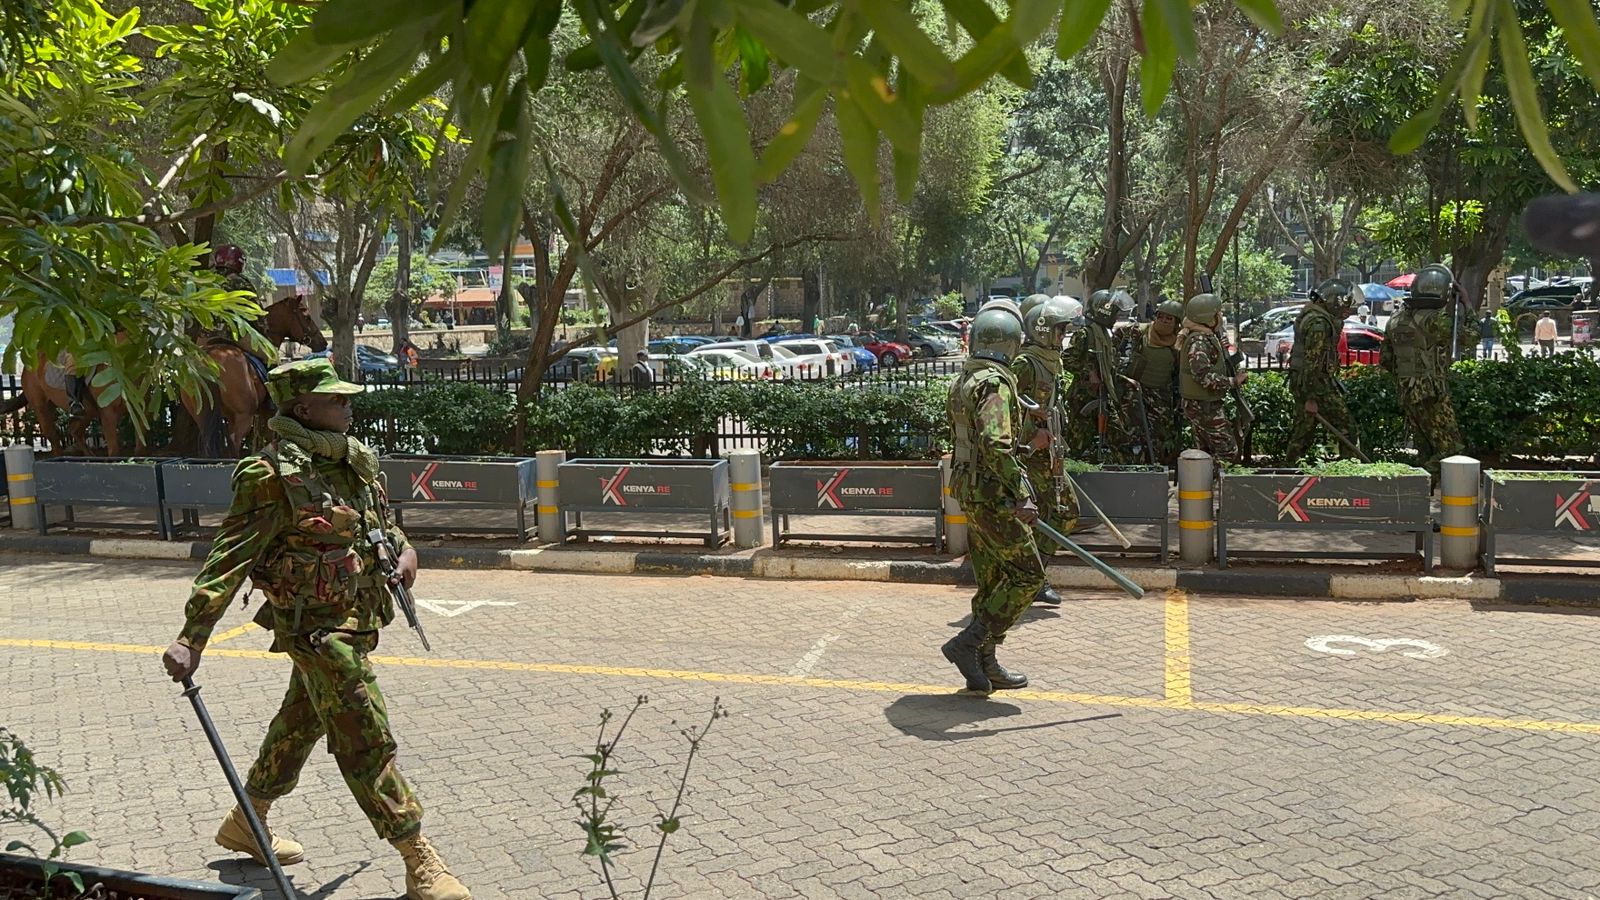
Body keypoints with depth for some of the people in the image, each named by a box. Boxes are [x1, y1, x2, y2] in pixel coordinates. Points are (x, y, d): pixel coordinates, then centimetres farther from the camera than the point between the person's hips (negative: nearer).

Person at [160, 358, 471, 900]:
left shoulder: (357, 461, 7)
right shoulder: (274, 476, -18)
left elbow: (382, 520, 25)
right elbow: (230, 558, -20)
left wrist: (403, 549, 5)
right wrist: (192, 637, -22)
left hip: (354, 621, 9)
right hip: (316, 627, -9)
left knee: (300, 724, 23)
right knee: (367, 742, -6)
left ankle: (246, 825, 44)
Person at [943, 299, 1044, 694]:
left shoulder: (962, 381, 11)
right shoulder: (995, 383, -18)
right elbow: (995, 444, -29)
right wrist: (1021, 495, -28)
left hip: (970, 494, 9)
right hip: (993, 496, -9)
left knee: (992, 583, 14)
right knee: (1027, 575, 0)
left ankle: (984, 668, 20)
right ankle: (968, 643, -2)